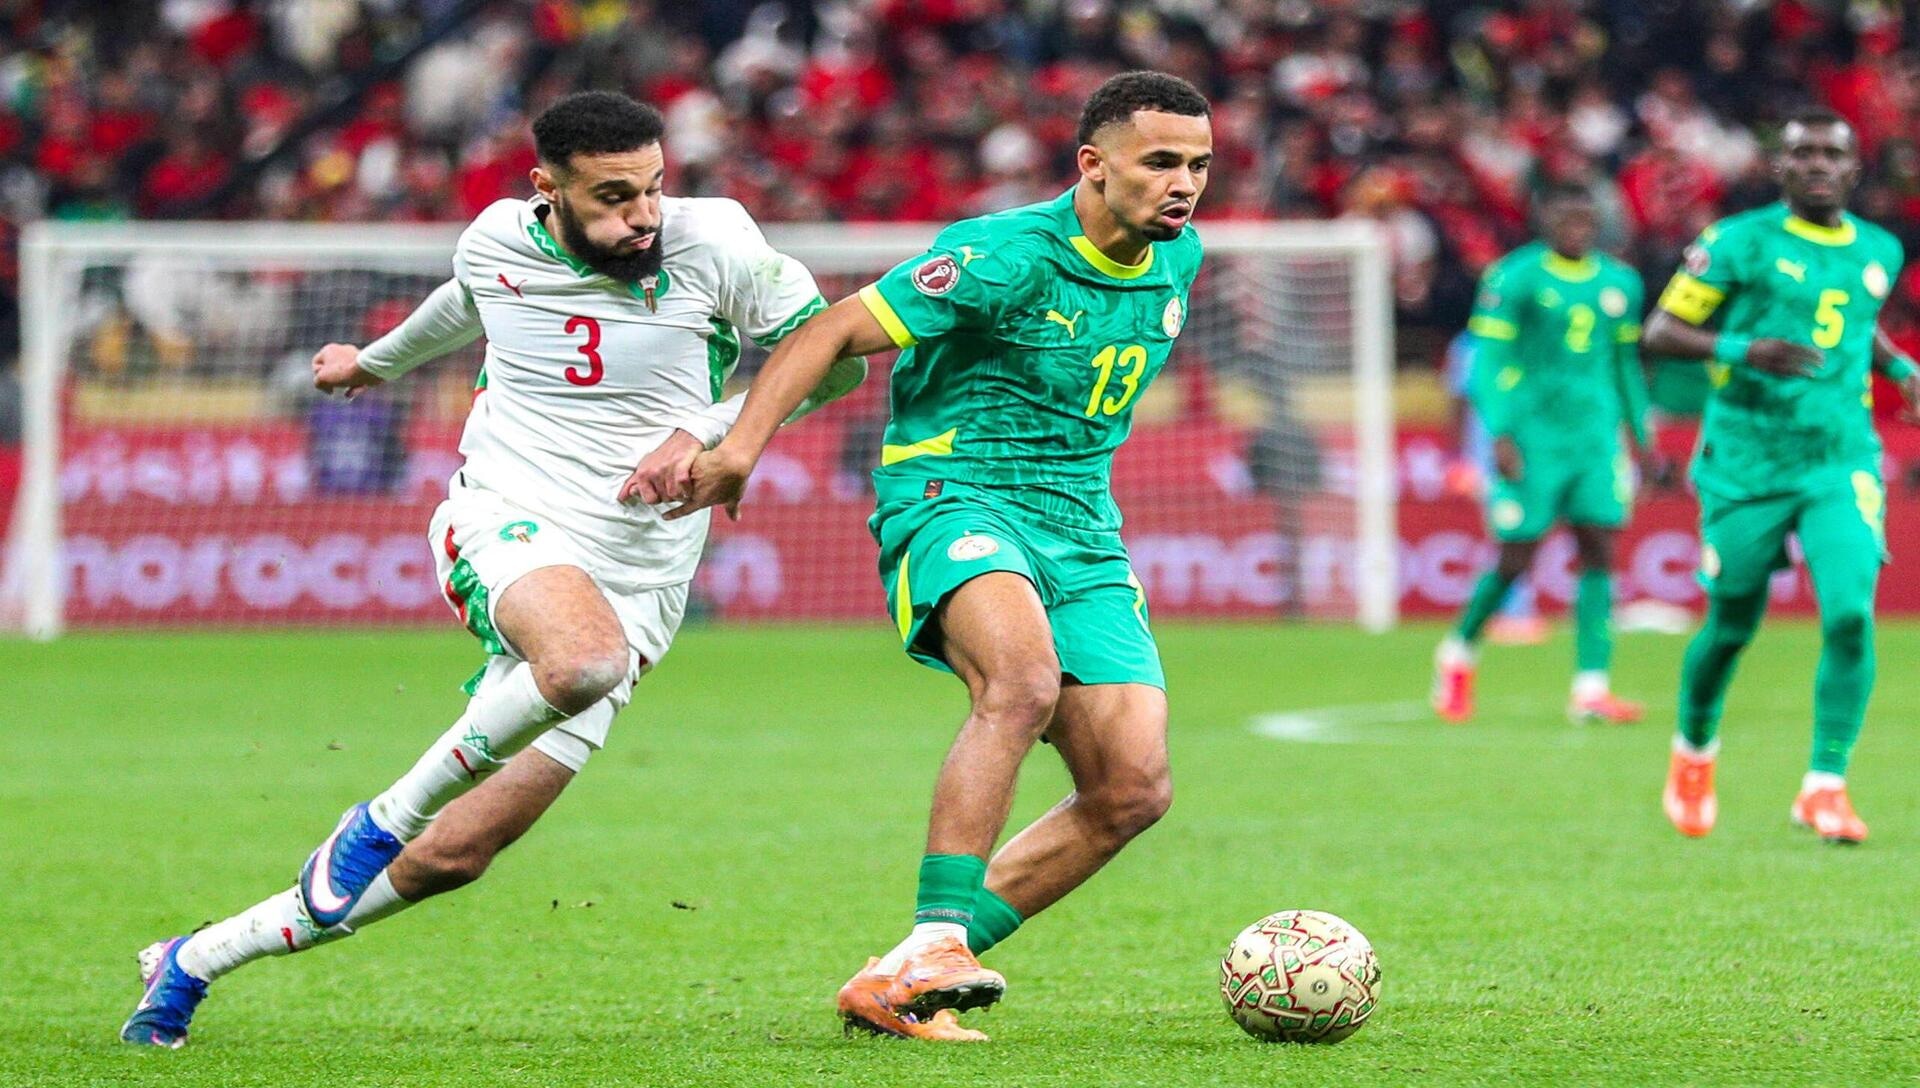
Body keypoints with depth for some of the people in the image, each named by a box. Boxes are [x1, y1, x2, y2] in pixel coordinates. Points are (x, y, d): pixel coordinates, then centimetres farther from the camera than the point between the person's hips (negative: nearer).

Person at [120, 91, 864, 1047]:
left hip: (632, 583, 1)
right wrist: (379, 361, 45)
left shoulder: (711, 243, -6)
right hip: (505, 526, -1)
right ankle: (387, 816, -16)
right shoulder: (496, 242, 1)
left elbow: (836, 355, 1)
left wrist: (709, 430, -13)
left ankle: (193, 962, 13)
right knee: (586, 656, -40)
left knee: (453, 855, -4)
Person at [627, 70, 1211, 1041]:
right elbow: (831, 334, -15)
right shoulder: (1006, 256, -15)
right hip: (951, 493, -7)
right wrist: (741, 449, -27)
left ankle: (897, 987, -1)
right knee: (1024, 678, -38)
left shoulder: (1176, 260, 7)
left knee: (1133, 789, -7)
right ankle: (936, 944, -36)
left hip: (1080, 526, 7)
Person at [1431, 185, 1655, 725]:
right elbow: (1489, 360, -7)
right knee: (1516, 559, -2)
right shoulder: (1514, 278, -6)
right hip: (1534, 434, -5)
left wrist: (1641, 437, 21)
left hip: (1596, 436, 5)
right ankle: (1459, 653, 23)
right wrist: (1500, 434, -15)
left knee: (1599, 553, -6)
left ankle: (1591, 687, -6)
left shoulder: (1620, 283, 10)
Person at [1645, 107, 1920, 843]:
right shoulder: (1740, 242, -6)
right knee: (1731, 628, 8)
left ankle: (1825, 785, -10)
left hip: (1841, 464, 3)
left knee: (1850, 613, -18)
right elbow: (1659, 332, -6)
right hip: (1746, 469, -3)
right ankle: (1694, 753, 37)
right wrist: (1739, 351, -22)